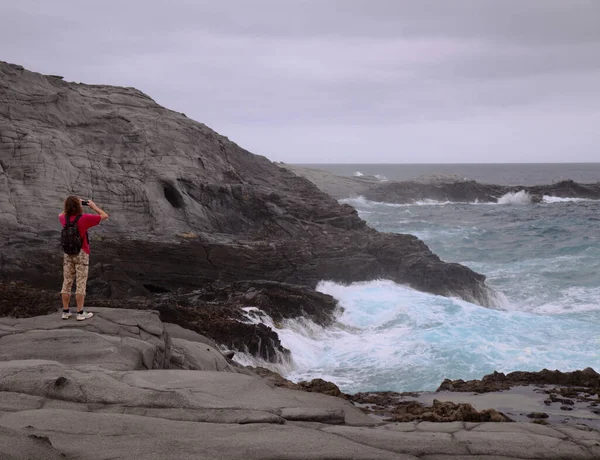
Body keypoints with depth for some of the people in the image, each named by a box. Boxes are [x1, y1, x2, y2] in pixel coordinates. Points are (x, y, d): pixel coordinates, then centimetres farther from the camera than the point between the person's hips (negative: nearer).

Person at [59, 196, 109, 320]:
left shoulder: (64, 219, -2)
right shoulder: (84, 218, -18)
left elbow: (61, 214, 26)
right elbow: (104, 216, -9)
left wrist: (70, 206, 18)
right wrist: (93, 206, 2)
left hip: (68, 253, 5)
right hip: (81, 254, -5)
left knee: (67, 283, 8)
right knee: (81, 283, -1)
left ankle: (65, 312, 11)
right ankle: (80, 313, 1)